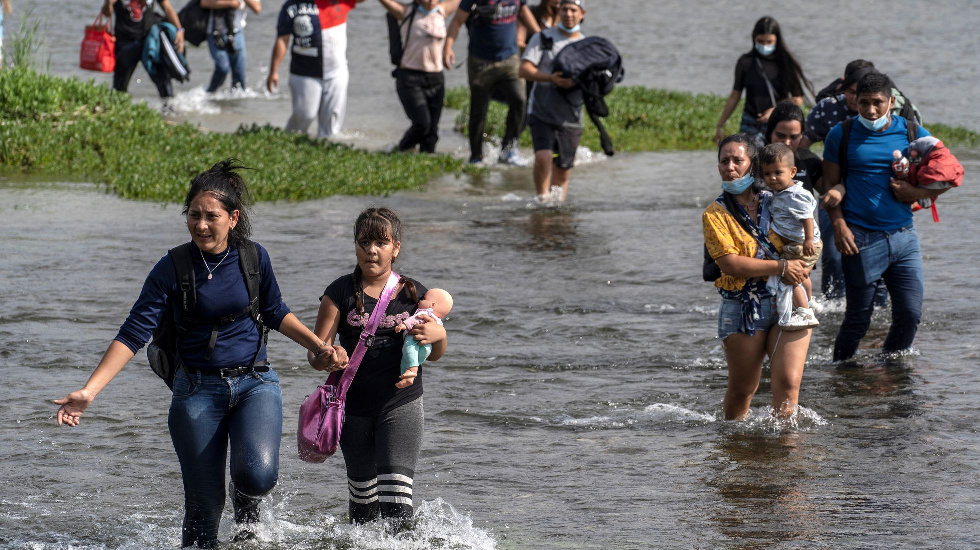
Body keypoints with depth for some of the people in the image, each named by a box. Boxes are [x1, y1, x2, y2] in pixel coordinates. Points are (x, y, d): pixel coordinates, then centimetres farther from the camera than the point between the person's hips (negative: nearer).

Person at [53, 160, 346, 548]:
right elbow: (133, 335, -11)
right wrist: (88, 391, -20)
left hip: (255, 383, 1)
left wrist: (322, 348, 8)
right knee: (204, 505, -2)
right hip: (198, 391, -1)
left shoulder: (254, 257, -2)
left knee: (258, 474, -24)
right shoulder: (172, 269, -9)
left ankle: (247, 508, 12)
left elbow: (275, 314, 17)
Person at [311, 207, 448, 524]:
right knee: (363, 496, 11)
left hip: (401, 405, -1)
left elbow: (434, 355, 12)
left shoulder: (414, 294, 4)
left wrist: (439, 335, -11)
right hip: (354, 407, 1)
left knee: (396, 493, -17)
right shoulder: (341, 293, -1)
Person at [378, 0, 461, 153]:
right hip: (410, 78, -4)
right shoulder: (406, 13, -1)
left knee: (432, 129, 0)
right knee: (422, 123, -16)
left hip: (436, 80, 4)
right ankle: (404, 150, 10)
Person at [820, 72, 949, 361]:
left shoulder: (913, 133, 6)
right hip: (862, 239, -3)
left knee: (910, 313, 1)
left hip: (904, 237, 3)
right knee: (858, 318, 0)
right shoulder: (841, 135, 3)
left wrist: (916, 193, -7)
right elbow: (830, 184, 4)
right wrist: (839, 224, -10)